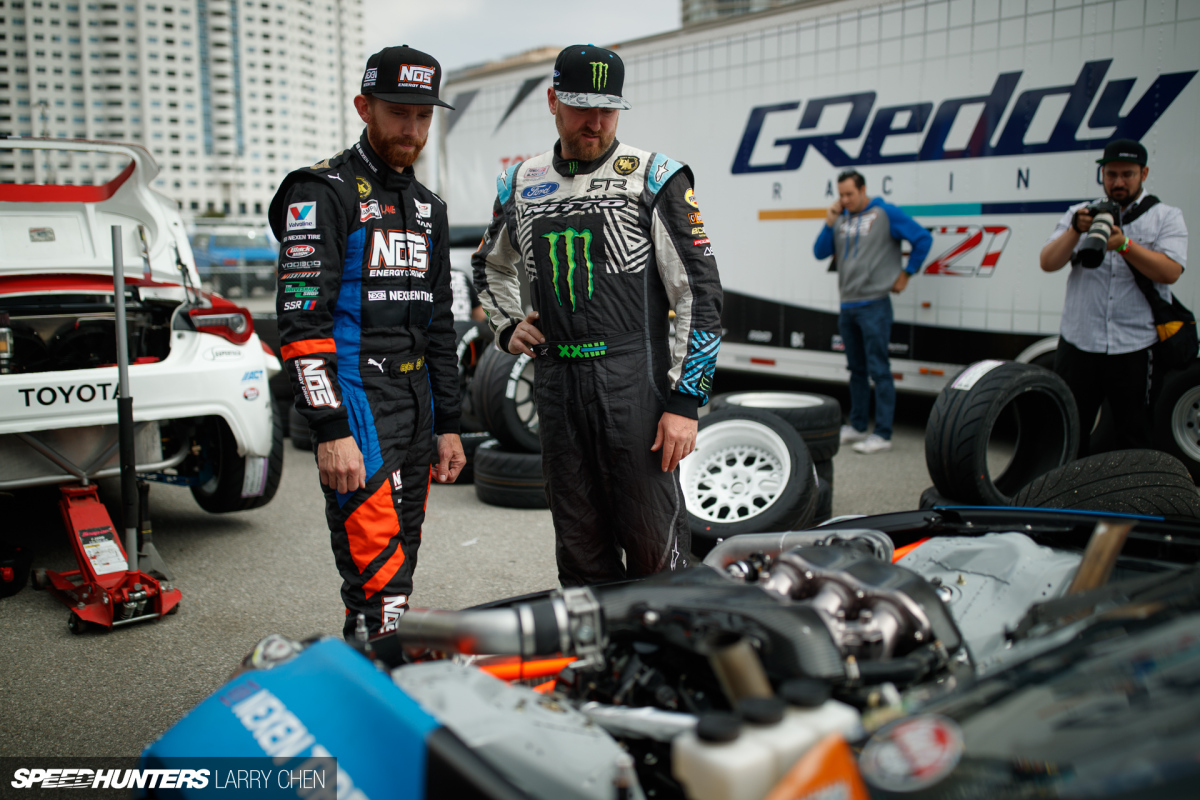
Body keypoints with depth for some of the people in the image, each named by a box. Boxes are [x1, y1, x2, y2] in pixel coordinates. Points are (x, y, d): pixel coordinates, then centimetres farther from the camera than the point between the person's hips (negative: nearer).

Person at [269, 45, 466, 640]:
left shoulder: (428, 207, 18)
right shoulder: (323, 192, -6)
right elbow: (301, 321, -14)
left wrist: (447, 425, 17)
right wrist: (330, 431, -21)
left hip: (416, 401, 8)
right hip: (355, 401, -8)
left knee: (400, 563, 13)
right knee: (378, 576, -13)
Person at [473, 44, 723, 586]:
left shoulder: (654, 177, -1)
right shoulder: (520, 185, 13)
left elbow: (700, 293, -5)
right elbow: (490, 266, 32)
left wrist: (685, 402, -11)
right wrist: (508, 325, 13)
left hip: (635, 379, -4)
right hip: (556, 383, 5)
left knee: (654, 546, -3)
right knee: (579, 549, 11)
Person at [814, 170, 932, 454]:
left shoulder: (886, 214, -6)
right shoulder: (840, 218, 12)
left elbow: (923, 238, -6)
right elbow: (820, 252, 8)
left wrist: (906, 274, -5)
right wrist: (829, 223, -3)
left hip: (874, 305, -7)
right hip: (847, 306, 7)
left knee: (878, 370, -7)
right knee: (856, 370, 15)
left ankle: (882, 434, -4)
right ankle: (857, 427, 25)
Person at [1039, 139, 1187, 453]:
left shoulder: (1166, 217, 7)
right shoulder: (1079, 214, 13)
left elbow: (1170, 271, -9)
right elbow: (1048, 263, 0)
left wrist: (1124, 244, -23)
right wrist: (1076, 230, -17)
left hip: (1136, 349, -1)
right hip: (1079, 345, 2)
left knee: (1137, 440, 5)